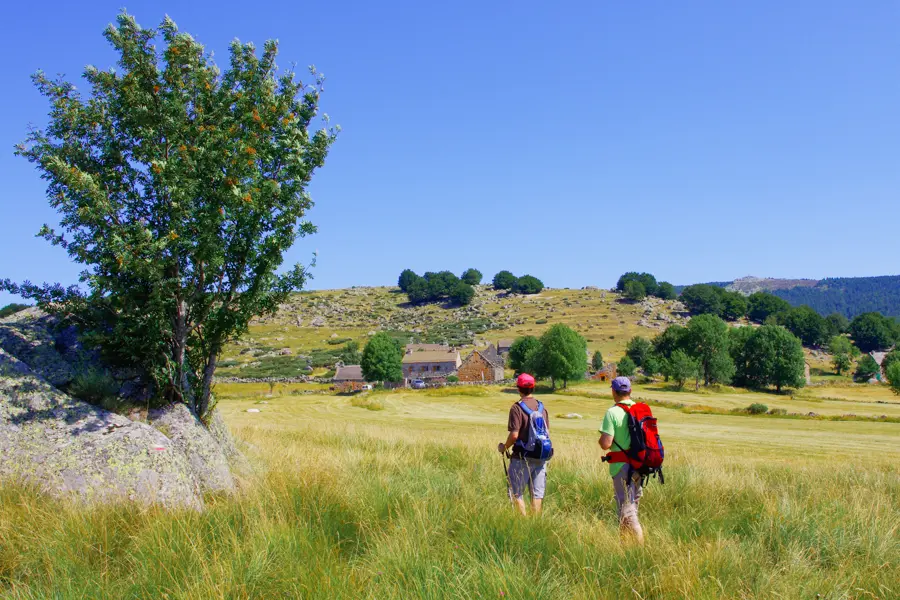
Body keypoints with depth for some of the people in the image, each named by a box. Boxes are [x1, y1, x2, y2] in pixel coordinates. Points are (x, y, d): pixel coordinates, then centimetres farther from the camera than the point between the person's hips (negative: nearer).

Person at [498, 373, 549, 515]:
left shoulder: (517, 408, -13)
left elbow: (514, 435, -18)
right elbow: (547, 432, 9)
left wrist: (504, 447, -2)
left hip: (522, 457, -5)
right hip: (541, 457, 6)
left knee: (517, 493, 6)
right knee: (537, 493, 10)